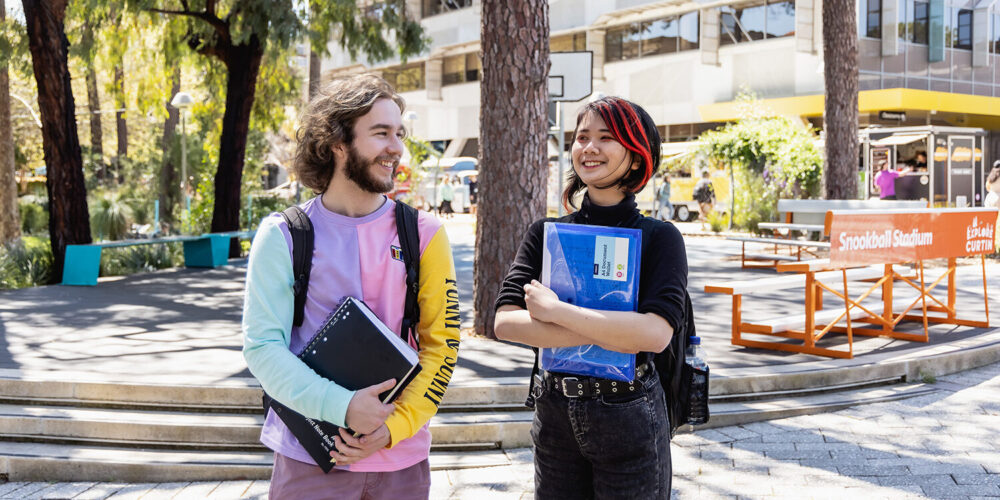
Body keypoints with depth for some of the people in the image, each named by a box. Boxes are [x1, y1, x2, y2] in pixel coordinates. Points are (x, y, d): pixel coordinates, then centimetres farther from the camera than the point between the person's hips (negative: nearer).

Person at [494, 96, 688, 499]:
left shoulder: (658, 237, -7)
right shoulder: (545, 234, 1)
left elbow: (656, 333, -23)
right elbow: (505, 322, -11)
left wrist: (554, 311, -20)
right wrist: (607, 334, -20)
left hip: (628, 418, -3)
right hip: (555, 415, 3)